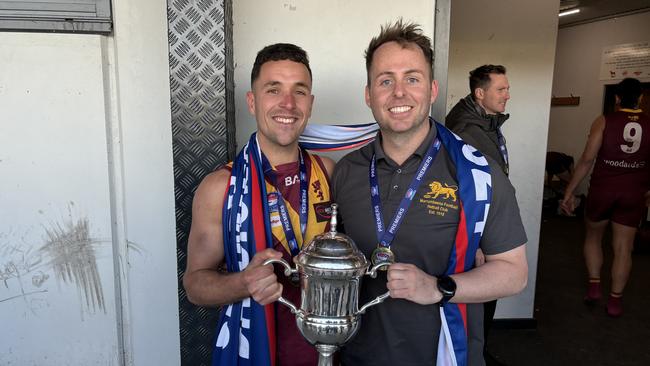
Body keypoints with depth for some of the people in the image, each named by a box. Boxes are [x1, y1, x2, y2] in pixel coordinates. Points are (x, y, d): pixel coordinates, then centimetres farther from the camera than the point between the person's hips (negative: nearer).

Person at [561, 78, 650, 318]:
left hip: (602, 190, -2)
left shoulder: (604, 122, -8)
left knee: (593, 236, 20)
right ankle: (615, 300, 15)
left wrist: (569, 192, -7)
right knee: (623, 248, 8)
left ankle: (594, 285, 14)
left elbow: (587, 160, -12)